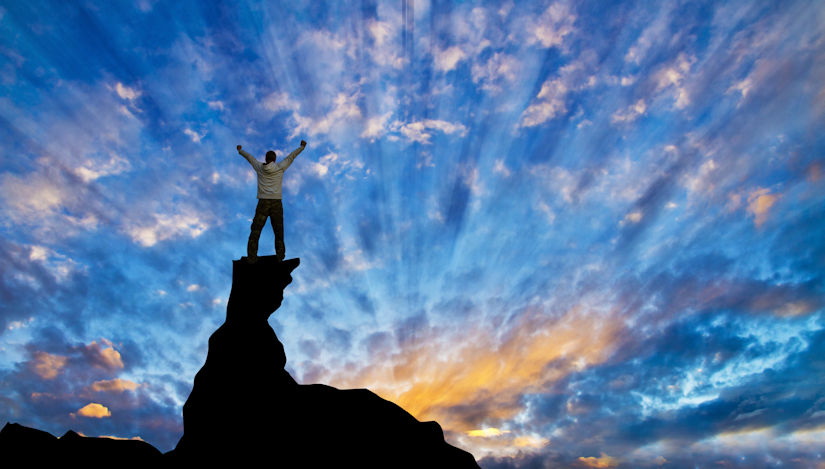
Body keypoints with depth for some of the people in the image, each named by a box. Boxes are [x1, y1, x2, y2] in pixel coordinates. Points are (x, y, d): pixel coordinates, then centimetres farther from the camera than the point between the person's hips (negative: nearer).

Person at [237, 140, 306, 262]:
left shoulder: (259, 167, 7)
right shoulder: (280, 167, 2)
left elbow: (249, 157, 26)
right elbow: (291, 156, 15)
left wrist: (240, 150, 44)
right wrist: (302, 147, 29)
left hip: (263, 203, 0)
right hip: (277, 203, 0)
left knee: (256, 230, 2)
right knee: (278, 231, 10)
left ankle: (251, 257, -3)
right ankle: (280, 255, 11)